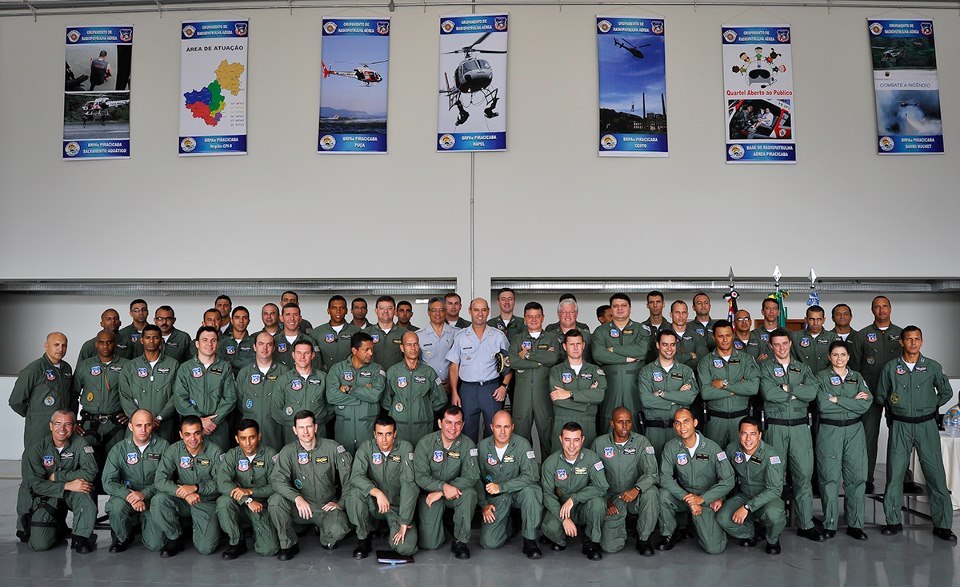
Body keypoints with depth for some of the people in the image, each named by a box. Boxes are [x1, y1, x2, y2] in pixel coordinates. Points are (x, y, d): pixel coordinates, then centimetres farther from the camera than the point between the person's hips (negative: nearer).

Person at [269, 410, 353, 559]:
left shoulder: (332, 448, -4)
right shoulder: (288, 452, -3)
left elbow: (350, 475, -4)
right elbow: (277, 480, -17)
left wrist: (341, 503, -9)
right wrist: (297, 498, -32)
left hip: (327, 506, -1)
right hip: (300, 508, 1)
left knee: (338, 530, -31)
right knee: (275, 500, -27)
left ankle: (326, 539, 10)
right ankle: (289, 544, -6)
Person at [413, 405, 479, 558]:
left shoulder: (467, 445, -10)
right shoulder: (425, 443, -11)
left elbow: (471, 477, -16)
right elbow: (420, 476, -13)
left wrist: (441, 493, -23)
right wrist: (443, 486, -30)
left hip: (456, 491, 1)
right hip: (429, 493, -1)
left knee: (469, 493, -34)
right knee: (429, 544, -11)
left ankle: (460, 541, -15)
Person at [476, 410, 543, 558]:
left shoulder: (522, 444, -14)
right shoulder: (482, 446, -5)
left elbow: (532, 476, -23)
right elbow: (477, 478, 6)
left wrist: (501, 487, -26)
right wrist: (483, 504, -2)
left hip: (518, 492, -2)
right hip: (496, 499, 2)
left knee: (530, 490, -37)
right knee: (488, 542, -16)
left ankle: (530, 541, -18)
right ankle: (510, 524, 18)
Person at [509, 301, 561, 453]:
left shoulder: (552, 340, 11)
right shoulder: (517, 339, 13)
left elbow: (553, 358, -10)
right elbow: (513, 361, -6)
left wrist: (527, 354, -6)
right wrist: (541, 360, -8)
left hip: (545, 393, -1)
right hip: (522, 394, 1)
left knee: (547, 434, 1)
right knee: (521, 435, 3)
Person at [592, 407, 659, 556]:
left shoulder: (641, 442, -7)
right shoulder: (599, 443, -3)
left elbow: (652, 473, -15)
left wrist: (637, 489, -33)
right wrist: (606, 501, -7)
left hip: (636, 496, 0)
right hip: (612, 498, 0)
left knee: (650, 492, -35)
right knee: (610, 546, -16)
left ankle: (643, 538, -11)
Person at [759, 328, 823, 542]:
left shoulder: (802, 368, 14)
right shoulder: (765, 367, 6)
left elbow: (813, 391, -4)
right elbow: (768, 392, -12)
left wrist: (787, 388, -8)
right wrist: (797, 394, -5)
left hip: (800, 426, 2)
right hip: (775, 426, -2)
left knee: (804, 474, -1)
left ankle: (806, 524, 5)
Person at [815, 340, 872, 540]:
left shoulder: (857, 377, 11)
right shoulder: (822, 377, 2)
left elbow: (866, 403, -5)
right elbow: (823, 404, -13)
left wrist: (837, 399, -12)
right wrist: (853, 401, -10)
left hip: (854, 430, 3)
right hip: (829, 431, -3)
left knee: (857, 477, 2)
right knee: (830, 478, -1)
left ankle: (855, 523, 13)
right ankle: (829, 524, 8)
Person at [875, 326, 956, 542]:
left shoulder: (933, 367, 3)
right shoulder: (890, 368, 2)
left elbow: (946, 393, 15)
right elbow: (880, 396, 12)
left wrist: (929, 406, 10)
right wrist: (894, 408, 6)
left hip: (926, 425, 0)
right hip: (900, 426, 0)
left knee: (936, 474, -1)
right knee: (894, 474, 2)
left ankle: (942, 524, 10)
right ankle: (893, 521, 12)